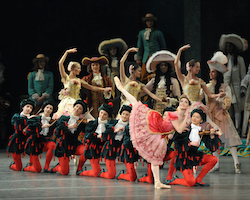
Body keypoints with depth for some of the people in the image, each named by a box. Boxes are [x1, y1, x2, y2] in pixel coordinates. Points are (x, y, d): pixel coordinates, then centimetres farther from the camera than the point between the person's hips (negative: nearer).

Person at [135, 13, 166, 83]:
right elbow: (140, 46, 22)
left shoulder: (158, 33, 5)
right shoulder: (142, 33, 15)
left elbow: (163, 46, 9)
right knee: (144, 77, -3)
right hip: (146, 57, 4)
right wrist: (138, 58, 19)